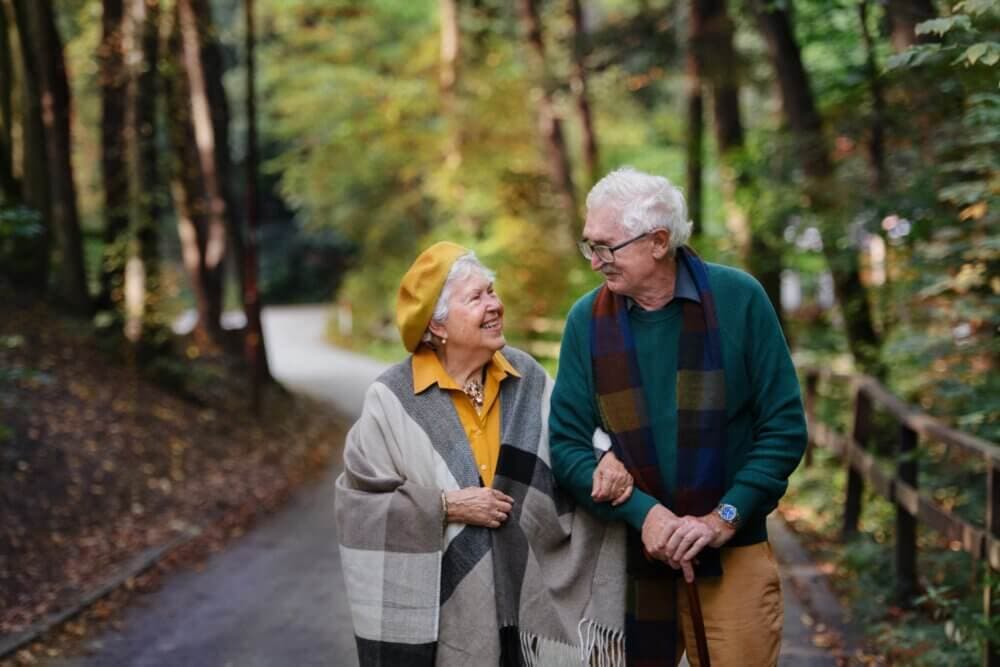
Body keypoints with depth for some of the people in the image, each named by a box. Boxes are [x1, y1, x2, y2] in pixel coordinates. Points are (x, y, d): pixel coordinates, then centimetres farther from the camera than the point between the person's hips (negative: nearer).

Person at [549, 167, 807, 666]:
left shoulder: (737, 299, -6)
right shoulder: (586, 321, -2)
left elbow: (784, 426, -5)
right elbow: (567, 444, -3)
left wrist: (724, 518, -13)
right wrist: (643, 512, -16)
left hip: (732, 561, -1)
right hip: (626, 561, 2)